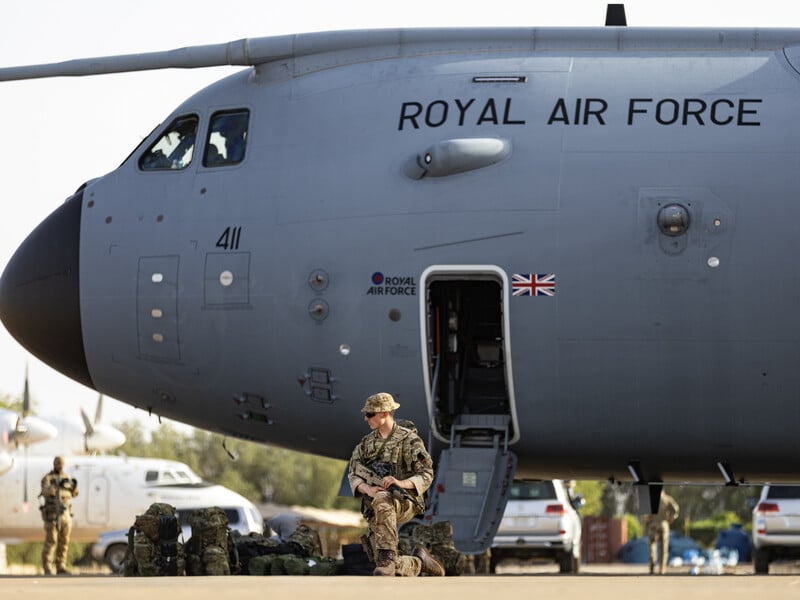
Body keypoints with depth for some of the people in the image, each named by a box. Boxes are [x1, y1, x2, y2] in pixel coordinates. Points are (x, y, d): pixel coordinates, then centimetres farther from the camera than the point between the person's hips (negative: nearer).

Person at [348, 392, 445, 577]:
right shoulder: (366, 443, 15)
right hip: (375, 511, 5)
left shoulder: (409, 440, -1)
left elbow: (426, 475, -5)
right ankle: (419, 561, 23)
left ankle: (387, 559, -41)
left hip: (404, 501, -5)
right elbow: (353, 475, 7)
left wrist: (400, 483, -24)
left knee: (381, 501, -42)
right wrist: (368, 489, -16)